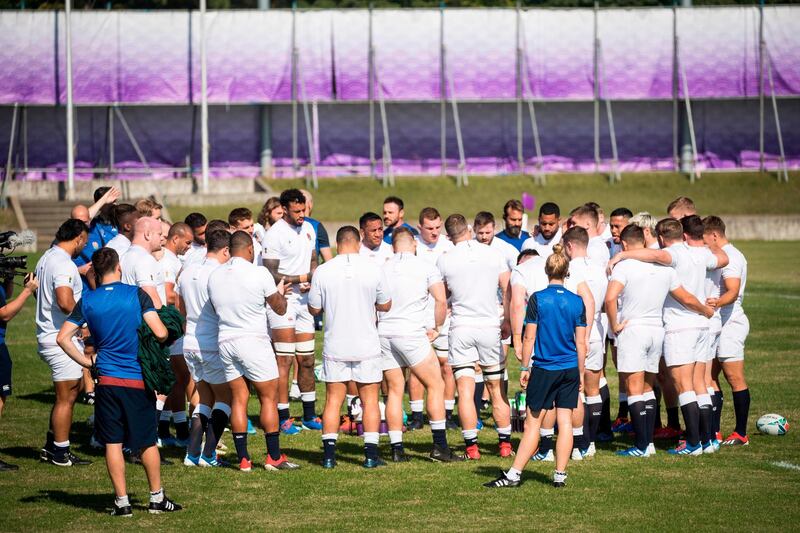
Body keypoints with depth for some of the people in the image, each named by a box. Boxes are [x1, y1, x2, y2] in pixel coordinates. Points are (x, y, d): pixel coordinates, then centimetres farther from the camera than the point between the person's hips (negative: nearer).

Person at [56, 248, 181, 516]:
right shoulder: (136, 295, -6)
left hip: (107, 380, 1)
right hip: (139, 378, -1)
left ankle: (121, 501, 3)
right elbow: (160, 333, -13)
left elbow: (63, 337, -4)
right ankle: (157, 498, 18)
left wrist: (85, 362, 6)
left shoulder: (87, 301, 0)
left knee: (113, 443, 5)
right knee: (148, 441, 11)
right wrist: (169, 330, 10)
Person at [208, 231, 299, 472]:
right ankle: (273, 457, 2)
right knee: (268, 397, 3)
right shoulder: (259, 273, -10)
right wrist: (280, 292, 20)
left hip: (226, 341, 5)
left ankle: (243, 458, 5)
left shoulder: (214, 276, 5)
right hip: (254, 341, -5)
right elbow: (280, 309, -1)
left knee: (238, 399, 8)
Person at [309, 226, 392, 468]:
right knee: (370, 400, 7)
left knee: (333, 400, 8)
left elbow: (314, 309, 2)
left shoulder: (322, 272, -6)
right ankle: (371, 454, 3)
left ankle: (329, 454, 3)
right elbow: (385, 306, 4)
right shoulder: (374, 269, -7)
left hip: (335, 347, 1)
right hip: (367, 347, 0)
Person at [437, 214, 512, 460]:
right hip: (490, 327, 2)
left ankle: (472, 446, -8)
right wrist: (507, 321, 12)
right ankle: (505, 444, 14)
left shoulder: (445, 260, -3)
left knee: (465, 391, -3)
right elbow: (508, 289, 3)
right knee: (497, 389, 11)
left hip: (461, 329, -2)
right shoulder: (492, 254, 1)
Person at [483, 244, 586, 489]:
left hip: (543, 370, -2)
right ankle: (560, 475, 5)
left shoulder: (537, 299, -6)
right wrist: (580, 373, 11)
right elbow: (581, 342, 4)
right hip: (570, 370, 2)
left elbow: (529, 338, -5)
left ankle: (514, 474, 2)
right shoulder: (576, 302, 1)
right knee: (565, 422, 5)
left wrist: (525, 368, 4)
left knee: (532, 423, 2)